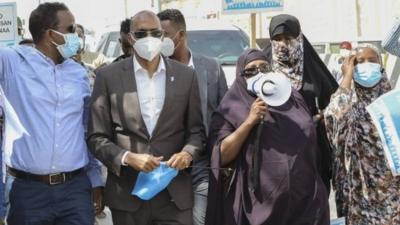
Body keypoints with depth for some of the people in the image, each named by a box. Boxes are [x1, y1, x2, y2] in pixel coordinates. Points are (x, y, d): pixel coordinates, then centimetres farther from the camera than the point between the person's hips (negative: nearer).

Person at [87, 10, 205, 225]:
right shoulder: (109, 76, 0)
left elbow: (196, 129, 10)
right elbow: (97, 137, 1)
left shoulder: (185, 75, 5)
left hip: (175, 192, 1)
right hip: (127, 192, -1)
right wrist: (128, 158, -15)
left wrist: (188, 153, -11)